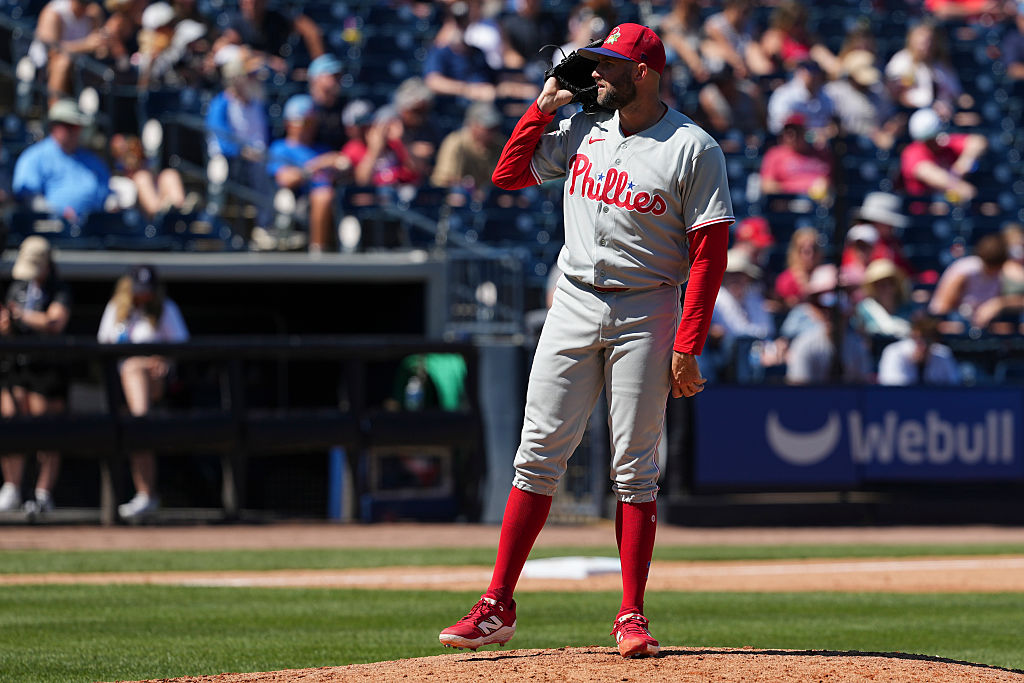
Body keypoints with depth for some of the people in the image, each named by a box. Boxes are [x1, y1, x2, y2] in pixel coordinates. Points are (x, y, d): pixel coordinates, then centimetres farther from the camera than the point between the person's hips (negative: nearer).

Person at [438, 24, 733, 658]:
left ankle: (632, 618, 4)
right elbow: (509, 174, 13)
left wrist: (688, 347, -15)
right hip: (574, 305, 4)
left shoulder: (694, 149, -7)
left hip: (646, 314, -4)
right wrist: (542, 107, 6)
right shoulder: (582, 131, 9)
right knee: (538, 455, 1)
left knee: (635, 468, -2)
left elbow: (709, 254, -10)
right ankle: (498, 606, 2)